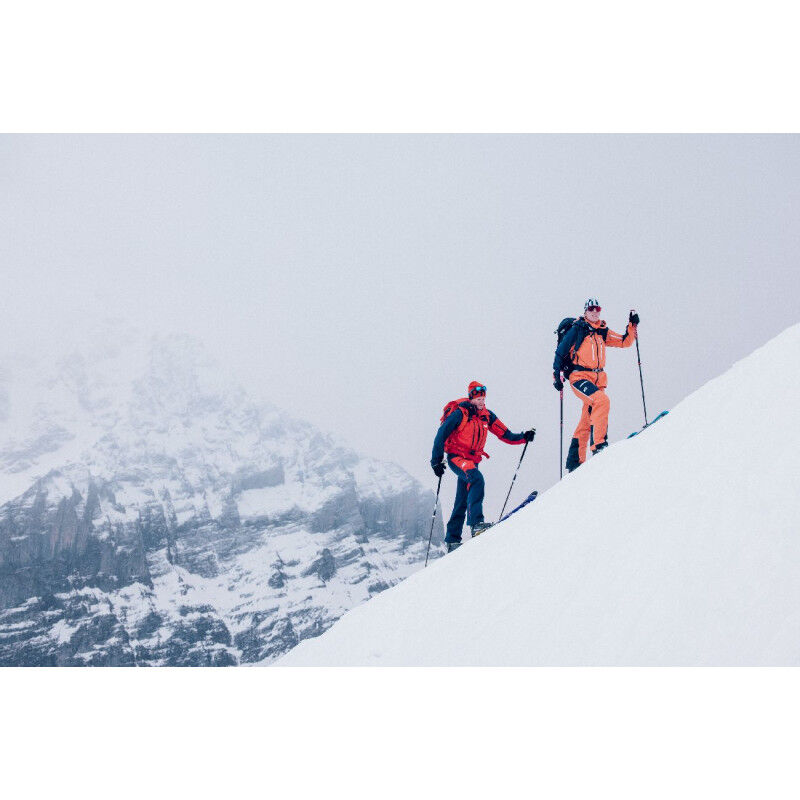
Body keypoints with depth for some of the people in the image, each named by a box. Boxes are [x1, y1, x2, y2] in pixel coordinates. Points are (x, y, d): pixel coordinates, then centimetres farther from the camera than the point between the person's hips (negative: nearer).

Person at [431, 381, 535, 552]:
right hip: (456, 457, -7)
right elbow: (441, 435, -8)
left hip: (472, 460, 7)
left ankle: (452, 540, 16)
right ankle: (476, 523, -42)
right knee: (477, 479, -33)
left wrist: (524, 437, -7)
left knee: (462, 502, 8)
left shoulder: (487, 416, 8)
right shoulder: (460, 413, -10)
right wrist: (436, 461, -10)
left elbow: (505, 434, 9)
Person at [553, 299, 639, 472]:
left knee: (586, 422, 7)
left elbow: (625, 342, 18)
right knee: (602, 400, -30)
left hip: (597, 379, 6)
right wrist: (557, 376, -5)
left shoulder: (603, 332, 16)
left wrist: (632, 325, 4)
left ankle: (575, 463, 14)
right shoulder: (577, 329, 0)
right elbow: (561, 352, 0)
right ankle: (599, 445, -32)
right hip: (579, 377, -6)